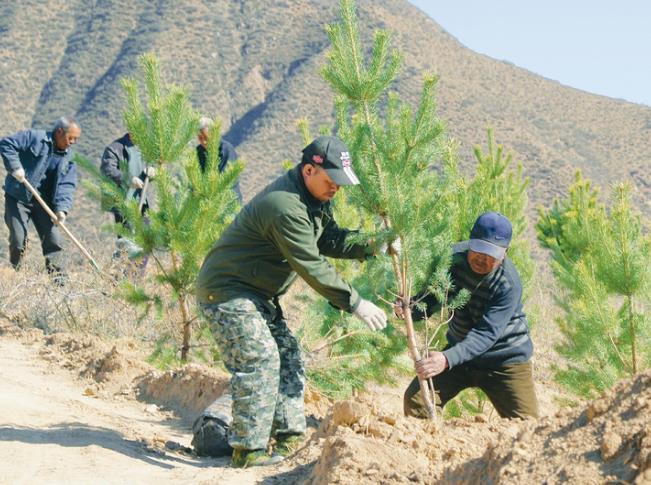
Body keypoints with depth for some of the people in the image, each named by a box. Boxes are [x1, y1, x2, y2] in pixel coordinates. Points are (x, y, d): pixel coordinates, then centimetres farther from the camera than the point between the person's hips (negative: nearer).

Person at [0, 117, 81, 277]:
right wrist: (15, 167, -23)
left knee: (53, 240, -4)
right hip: (17, 198, -4)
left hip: (43, 202, 4)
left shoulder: (68, 158, 5)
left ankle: (58, 276, 0)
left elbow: (67, 185, -3)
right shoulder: (34, 137, -9)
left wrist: (62, 208, -19)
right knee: (18, 240, -7)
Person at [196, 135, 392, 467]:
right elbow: (312, 266, -29)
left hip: (259, 295, 11)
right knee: (259, 361, -13)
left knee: (287, 358, 8)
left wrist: (372, 246, -6)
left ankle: (290, 438, 11)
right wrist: (355, 303, -26)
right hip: (227, 290, -11)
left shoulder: (314, 200, 5)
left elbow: (330, 240, 10)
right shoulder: (286, 206, -28)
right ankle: (248, 450, -8)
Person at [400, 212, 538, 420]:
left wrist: (447, 359, -48)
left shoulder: (508, 284, -28)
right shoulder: (453, 257, -13)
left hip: (505, 358, -4)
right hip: (459, 352, 4)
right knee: (415, 401, -9)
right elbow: (430, 297, -5)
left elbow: (486, 334, -34)